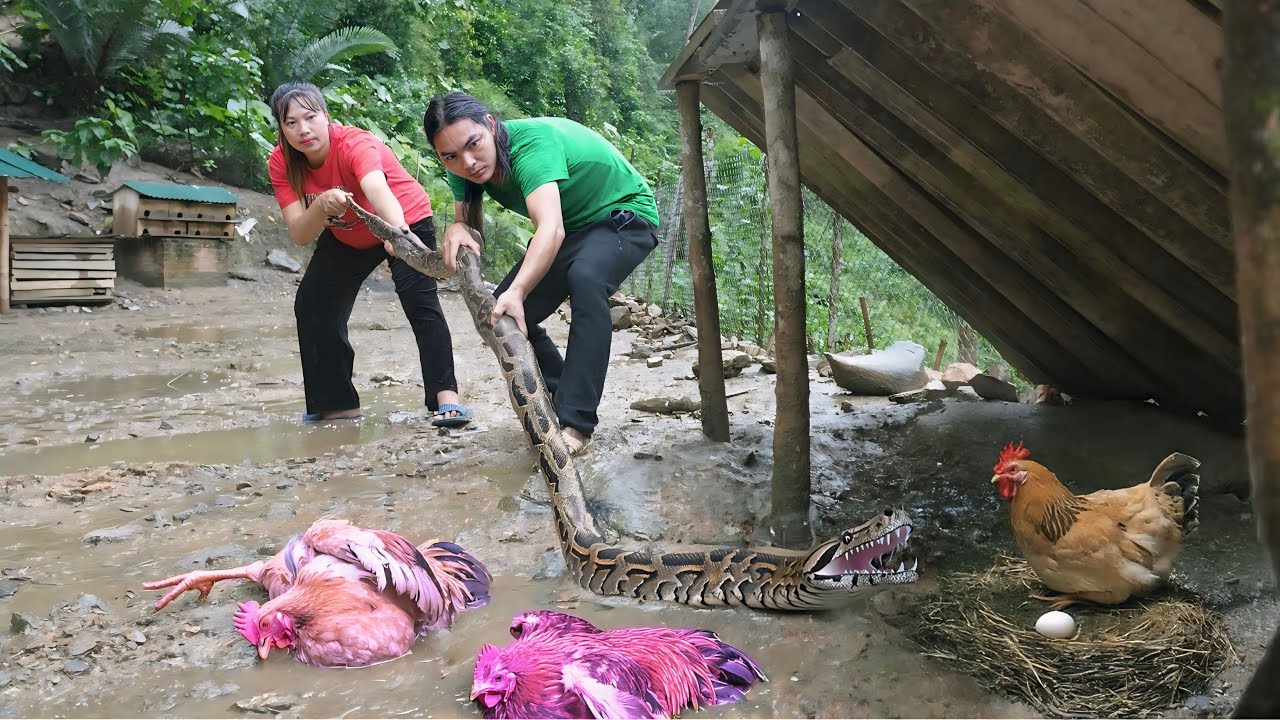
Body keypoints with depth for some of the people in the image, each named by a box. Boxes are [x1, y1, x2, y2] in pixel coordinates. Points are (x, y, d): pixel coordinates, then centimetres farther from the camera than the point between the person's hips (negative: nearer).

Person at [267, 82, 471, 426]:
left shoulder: (356, 144, -35)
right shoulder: (281, 162, -21)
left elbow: (378, 190, -58)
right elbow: (299, 235, -29)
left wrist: (397, 230, -78)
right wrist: (321, 207, -50)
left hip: (406, 221, -5)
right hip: (345, 237, 6)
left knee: (420, 303, -26)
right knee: (312, 307, -1)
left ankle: (446, 397, -30)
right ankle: (338, 405, 11)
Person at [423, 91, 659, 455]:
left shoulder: (531, 142, -34)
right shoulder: (462, 168, -12)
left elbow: (551, 228, -48)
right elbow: (470, 222, -8)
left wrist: (516, 291, -62)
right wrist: (457, 230, -33)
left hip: (625, 215, -8)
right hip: (570, 228, 8)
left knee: (585, 278, -38)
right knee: (502, 317, -2)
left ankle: (575, 422, -36)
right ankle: (559, 405, 14)